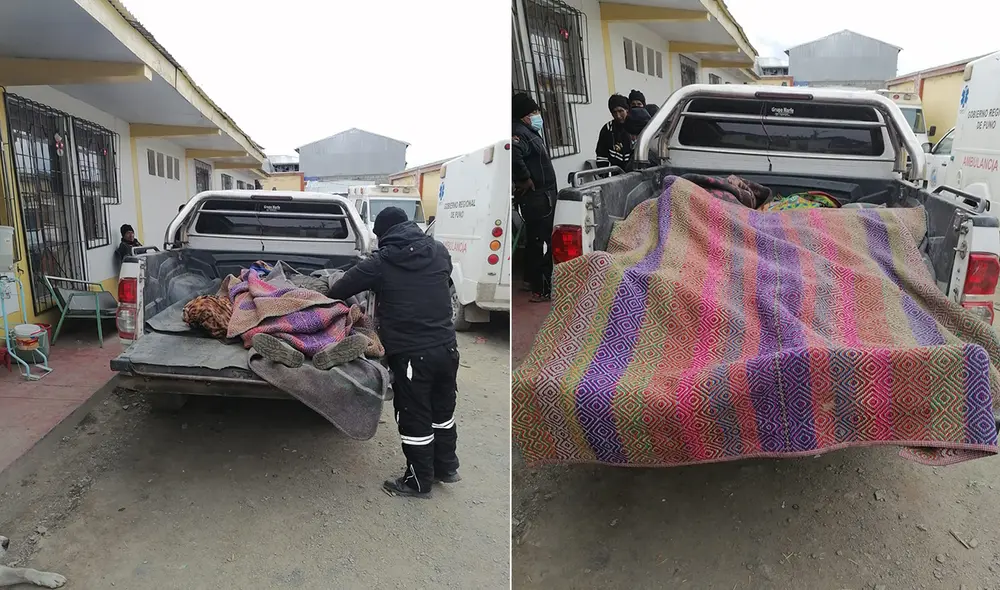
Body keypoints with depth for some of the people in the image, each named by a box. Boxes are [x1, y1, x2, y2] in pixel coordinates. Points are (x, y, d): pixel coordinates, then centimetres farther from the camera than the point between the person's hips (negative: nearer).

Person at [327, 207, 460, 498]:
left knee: (415, 418, 10)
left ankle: (419, 481, 24)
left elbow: (338, 291, -1)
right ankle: (446, 467, 38)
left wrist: (329, 296, 20)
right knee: (443, 410, 22)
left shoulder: (381, 262, -9)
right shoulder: (439, 251, 3)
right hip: (446, 346, 5)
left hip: (410, 353, -5)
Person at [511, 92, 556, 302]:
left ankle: (533, 280, 30)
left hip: (542, 196, 11)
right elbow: (514, 154, -38)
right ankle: (542, 289, -5)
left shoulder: (530, 132, 17)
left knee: (536, 240, 18)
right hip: (536, 197, -11)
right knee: (540, 242, -9)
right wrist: (525, 179, -27)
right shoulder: (519, 133, -17)